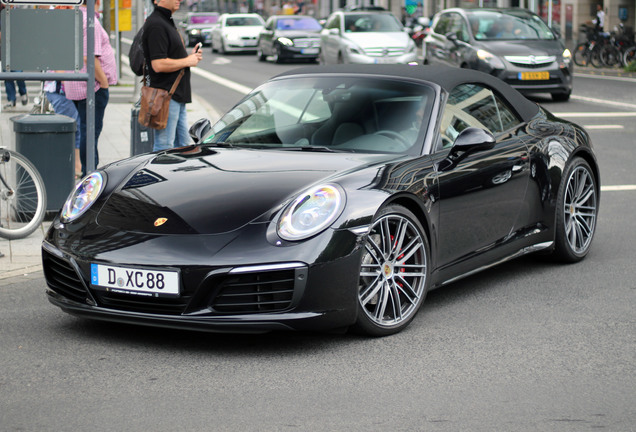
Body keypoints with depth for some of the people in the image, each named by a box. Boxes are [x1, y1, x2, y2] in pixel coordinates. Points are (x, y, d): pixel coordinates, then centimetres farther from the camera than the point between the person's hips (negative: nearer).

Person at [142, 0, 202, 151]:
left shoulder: (167, 21, 17)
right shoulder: (156, 25, -16)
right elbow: (158, 65, -24)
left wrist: (190, 56, 8)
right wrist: (187, 61, -13)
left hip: (178, 97, 11)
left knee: (183, 146, 15)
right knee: (164, 148, -6)